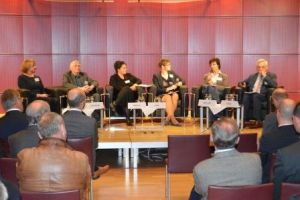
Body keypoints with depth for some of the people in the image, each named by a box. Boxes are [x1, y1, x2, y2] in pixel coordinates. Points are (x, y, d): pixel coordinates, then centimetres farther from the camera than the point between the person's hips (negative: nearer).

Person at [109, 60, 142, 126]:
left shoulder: (128, 75, 21)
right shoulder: (113, 78, 7)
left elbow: (139, 80, 15)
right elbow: (118, 88, -9)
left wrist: (135, 84, -6)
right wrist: (130, 88, -14)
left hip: (130, 98, 3)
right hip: (119, 98, -3)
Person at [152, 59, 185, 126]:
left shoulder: (172, 73, 17)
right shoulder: (156, 76, 3)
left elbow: (182, 81, 20)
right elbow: (157, 90, -7)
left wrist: (180, 83, -4)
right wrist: (167, 89, -18)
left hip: (173, 93, 3)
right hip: (162, 95, -3)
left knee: (175, 95, -33)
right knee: (168, 97, -37)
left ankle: (168, 118, -33)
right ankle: (172, 118, -43)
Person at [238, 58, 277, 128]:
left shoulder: (271, 75, 13)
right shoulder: (252, 76, 25)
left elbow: (274, 85, -7)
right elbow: (242, 83, 27)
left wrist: (265, 76, -7)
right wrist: (242, 84, 2)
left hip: (263, 96, -3)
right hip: (251, 95, 3)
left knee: (256, 96, -37)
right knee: (245, 96, -31)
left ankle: (258, 121, -36)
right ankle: (245, 119, -33)